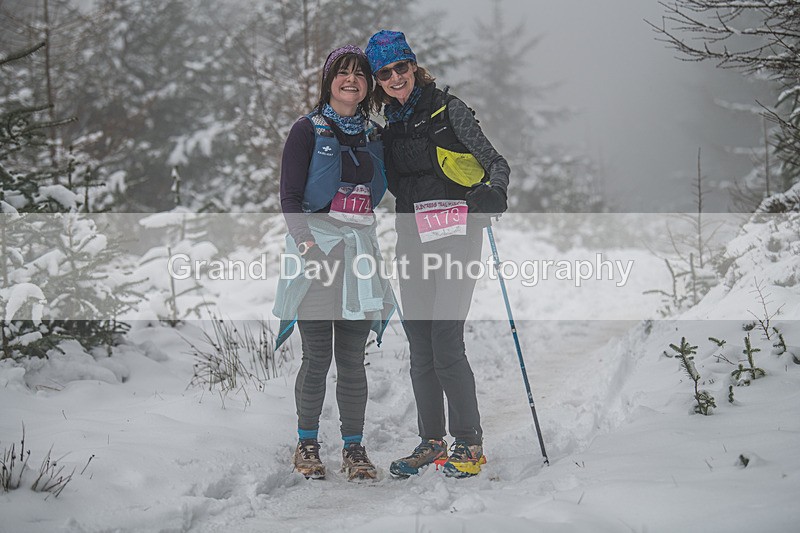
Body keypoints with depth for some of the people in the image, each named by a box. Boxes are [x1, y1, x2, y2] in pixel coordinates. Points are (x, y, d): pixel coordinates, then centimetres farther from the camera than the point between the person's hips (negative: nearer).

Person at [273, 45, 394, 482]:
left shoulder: (373, 135, 16)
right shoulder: (309, 130, 2)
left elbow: (390, 186, 26)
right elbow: (290, 196, -5)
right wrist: (308, 244, -15)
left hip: (359, 249, 4)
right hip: (316, 245, -4)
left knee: (352, 358, 2)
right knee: (317, 356, -4)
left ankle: (354, 449, 7)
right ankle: (306, 445, 8)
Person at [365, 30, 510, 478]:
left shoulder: (448, 110, -3)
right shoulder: (391, 127, 14)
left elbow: (496, 162, -3)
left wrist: (494, 192, -23)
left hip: (455, 236, -6)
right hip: (412, 241, 6)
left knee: (446, 344, -13)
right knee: (420, 348, 6)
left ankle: (470, 444, -4)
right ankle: (432, 442, 16)